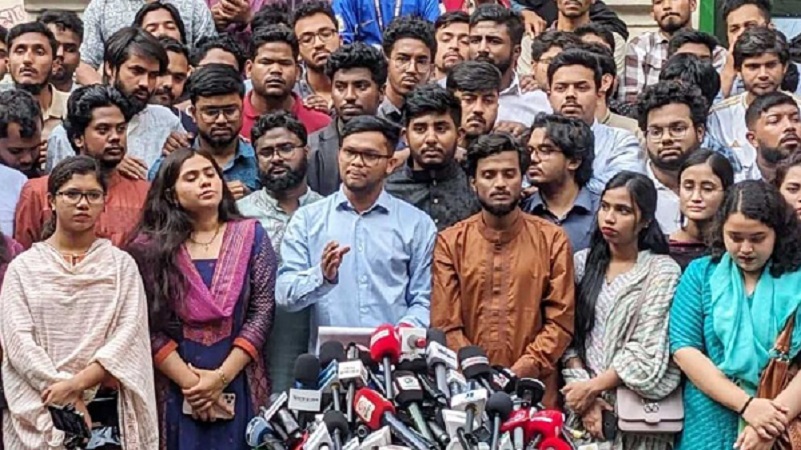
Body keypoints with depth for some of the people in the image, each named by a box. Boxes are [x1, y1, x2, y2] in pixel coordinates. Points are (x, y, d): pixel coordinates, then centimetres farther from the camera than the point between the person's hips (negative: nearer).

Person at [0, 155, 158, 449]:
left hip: (108, 411, 0)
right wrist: (65, 399, -15)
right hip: (39, 413, 0)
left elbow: (129, 335, -5)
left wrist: (76, 384, -17)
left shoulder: (122, 265, 5)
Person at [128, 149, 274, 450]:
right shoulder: (150, 247, 1)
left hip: (237, 387, 1)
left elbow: (262, 312, -1)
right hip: (174, 388, -1)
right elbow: (146, 327, -5)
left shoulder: (250, 236, 5)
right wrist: (188, 381, -12)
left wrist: (222, 377, -9)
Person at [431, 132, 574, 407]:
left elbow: (561, 321, 0)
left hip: (535, 391, 0)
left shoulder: (552, 240, 6)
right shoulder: (451, 242, 6)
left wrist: (521, 372, -12)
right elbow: (445, 325, 1)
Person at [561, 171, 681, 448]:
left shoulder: (663, 271, -5)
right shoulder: (583, 262, 7)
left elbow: (646, 353, -9)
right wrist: (584, 392, -9)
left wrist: (592, 387, -10)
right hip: (583, 404, 3)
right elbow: (570, 336, 2)